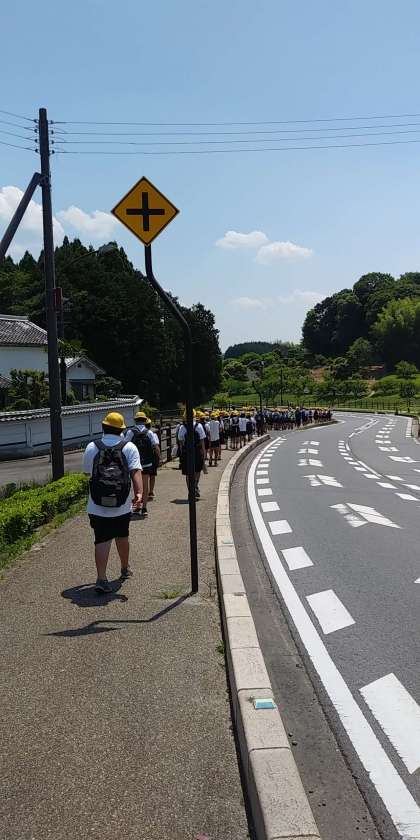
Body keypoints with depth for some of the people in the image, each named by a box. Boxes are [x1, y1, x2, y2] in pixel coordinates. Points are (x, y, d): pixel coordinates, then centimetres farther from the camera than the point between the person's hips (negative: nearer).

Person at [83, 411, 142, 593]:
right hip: (122, 505, 1)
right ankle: (125, 569, 40)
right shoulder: (129, 448, -2)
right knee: (122, 537, 20)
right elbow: (136, 471, -15)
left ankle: (101, 579, -12)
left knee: (102, 541, -1)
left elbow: (87, 471, 12)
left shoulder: (91, 447, 0)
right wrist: (139, 493, -24)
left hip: (97, 506, -1)